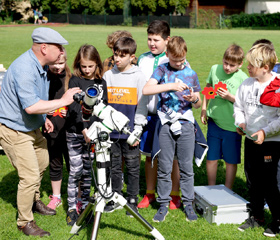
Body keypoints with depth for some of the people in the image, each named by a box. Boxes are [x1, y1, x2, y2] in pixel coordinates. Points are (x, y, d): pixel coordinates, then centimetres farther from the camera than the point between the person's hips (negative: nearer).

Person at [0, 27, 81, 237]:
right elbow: (31, 106, -38)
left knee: (42, 162, 24)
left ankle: (34, 201, 46)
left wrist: (44, 118, 14)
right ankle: (25, 222, 9)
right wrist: (63, 101, -31)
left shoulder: (42, 66, 3)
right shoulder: (24, 69, -29)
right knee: (30, 176, -8)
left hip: (31, 127, 10)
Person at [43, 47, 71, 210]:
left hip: (69, 129, -2)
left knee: (72, 164, 4)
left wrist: (70, 111, -15)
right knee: (55, 164, 15)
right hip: (51, 129, 2)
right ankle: (56, 197, 31)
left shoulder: (71, 79, -6)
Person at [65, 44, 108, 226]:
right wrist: (83, 130, -27)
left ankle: (85, 204, 24)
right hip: (75, 134, -4)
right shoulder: (75, 81, -7)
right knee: (75, 171, -2)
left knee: (87, 170, 12)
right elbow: (75, 108, -17)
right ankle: (72, 208, 8)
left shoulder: (101, 82, 7)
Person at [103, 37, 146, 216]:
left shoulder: (139, 77, -2)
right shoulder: (108, 75, 7)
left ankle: (132, 200, 19)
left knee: (133, 167, 6)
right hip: (111, 131, 3)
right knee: (114, 167, 11)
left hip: (130, 131, -3)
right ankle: (115, 199, 24)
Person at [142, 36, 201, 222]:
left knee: (186, 167, 5)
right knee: (164, 167, 4)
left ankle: (188, 203, 18)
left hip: (186, 123, 1)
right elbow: (146, 90, -14)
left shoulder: (191, 74, 9)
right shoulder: (162, 70, 3)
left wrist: (194, 99, -11)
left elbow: (198, 103, 12)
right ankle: (163, 205, 16)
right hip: (166, 124, -1)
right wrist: (171, 86, -22)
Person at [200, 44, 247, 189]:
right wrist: (203, 109, 11)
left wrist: (229, 97, -22)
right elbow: (208, 88, 16)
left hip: (232, 125, -3)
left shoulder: (243, 79, -11)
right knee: (211, 159, 11)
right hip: (214, 121, 3)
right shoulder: (215, 69, 0)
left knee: (231, 161, 9)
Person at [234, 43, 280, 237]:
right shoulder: (247, 84, 3)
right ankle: (257, 217, 32)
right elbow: (239, 107, 14)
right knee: (253, 181, 16)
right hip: (250, 141, 6)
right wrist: (240, 122, -4)